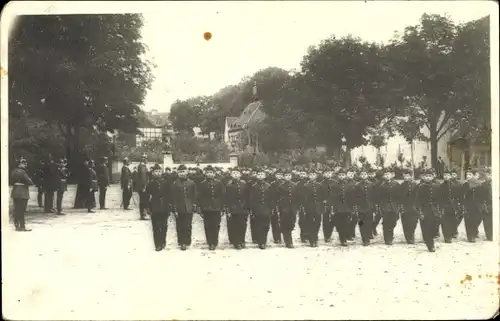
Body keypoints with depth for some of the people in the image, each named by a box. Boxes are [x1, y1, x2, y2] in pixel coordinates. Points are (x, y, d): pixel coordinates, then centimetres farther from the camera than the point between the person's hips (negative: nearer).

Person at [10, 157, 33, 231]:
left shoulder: (14, 172, 10)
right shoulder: (22, 172, -16)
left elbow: (12, 181, 15)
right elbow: (30, 182, -18)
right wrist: (30, 180, 2)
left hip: (15, 192, 8)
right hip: (22, 194, -8)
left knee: (16, 210, 13)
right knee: (21, 210, -4)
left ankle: (16, 225, 20)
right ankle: (22, 226, 0)